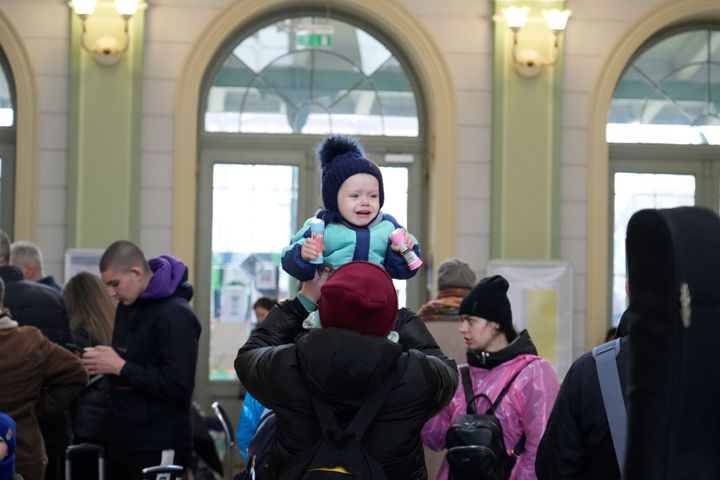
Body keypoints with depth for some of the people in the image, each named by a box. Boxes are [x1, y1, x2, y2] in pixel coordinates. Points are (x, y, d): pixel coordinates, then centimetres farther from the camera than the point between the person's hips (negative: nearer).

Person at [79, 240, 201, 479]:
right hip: (122, 442, 8)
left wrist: (121, 368, -18)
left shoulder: (176, 315, -15)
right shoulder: (127, 307, 11)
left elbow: (178, 389, -21)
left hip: (159, 450, -8)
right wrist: (102, 363, 2)